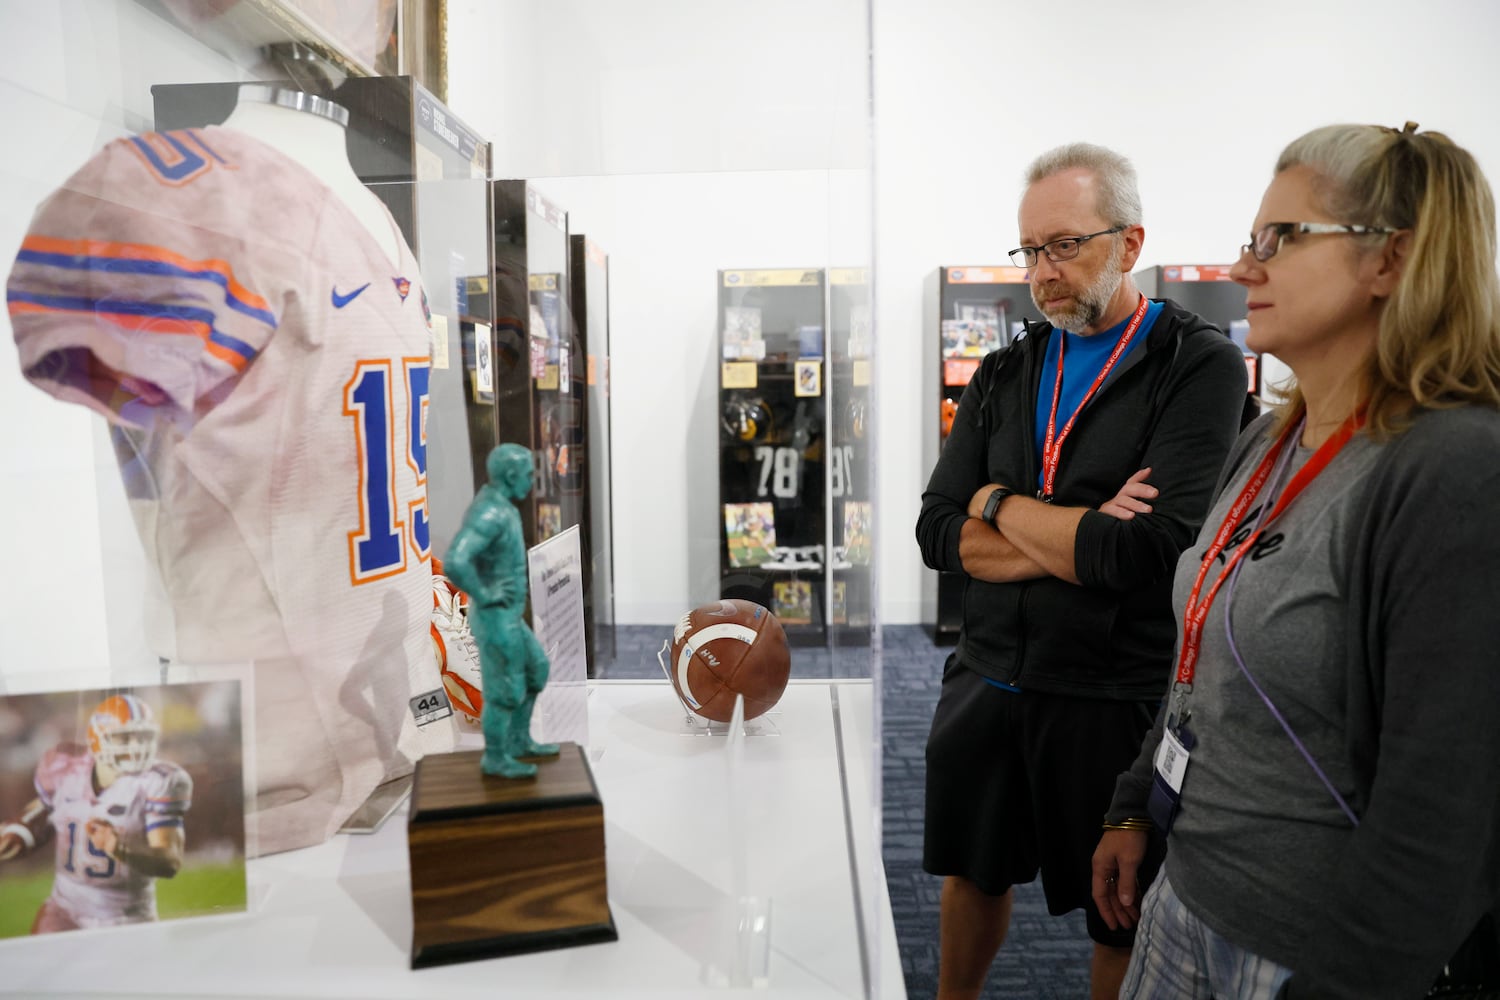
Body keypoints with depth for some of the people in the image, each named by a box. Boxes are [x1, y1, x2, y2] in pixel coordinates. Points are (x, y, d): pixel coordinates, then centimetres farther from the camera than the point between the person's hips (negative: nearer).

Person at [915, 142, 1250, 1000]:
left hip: (1116, 696, -5)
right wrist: (1079, 541, -17)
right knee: (974, 872, 24)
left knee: (1122, 922, 16)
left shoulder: (1200, 364, -11)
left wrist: (998, 503, -11)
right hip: (989, 680, 5)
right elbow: (939, 534, -4)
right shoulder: (1005, 375, 5)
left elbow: (1151, 550, -24)